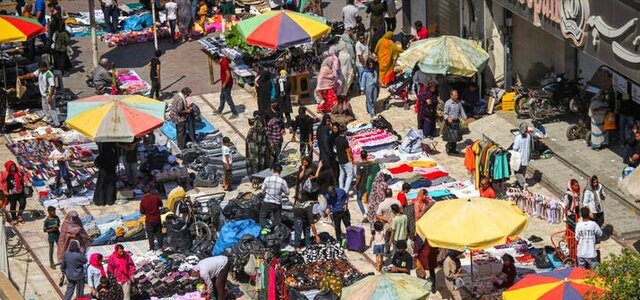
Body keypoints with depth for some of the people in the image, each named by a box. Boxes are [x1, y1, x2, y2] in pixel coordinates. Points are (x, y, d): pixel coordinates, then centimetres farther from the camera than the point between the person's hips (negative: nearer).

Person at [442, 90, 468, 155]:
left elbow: (462, 111, 15)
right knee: (450, 137, -7)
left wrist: (465, 118, 4)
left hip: (456, 121, 6)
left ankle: (453, 149, 21)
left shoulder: (458, 102, 7)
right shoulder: (448, 103, -10)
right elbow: (445, 113, -11)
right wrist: (448, 118, -30)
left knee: (455, 136, 10)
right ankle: (448, 150, 4)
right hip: (450, 122, -6)